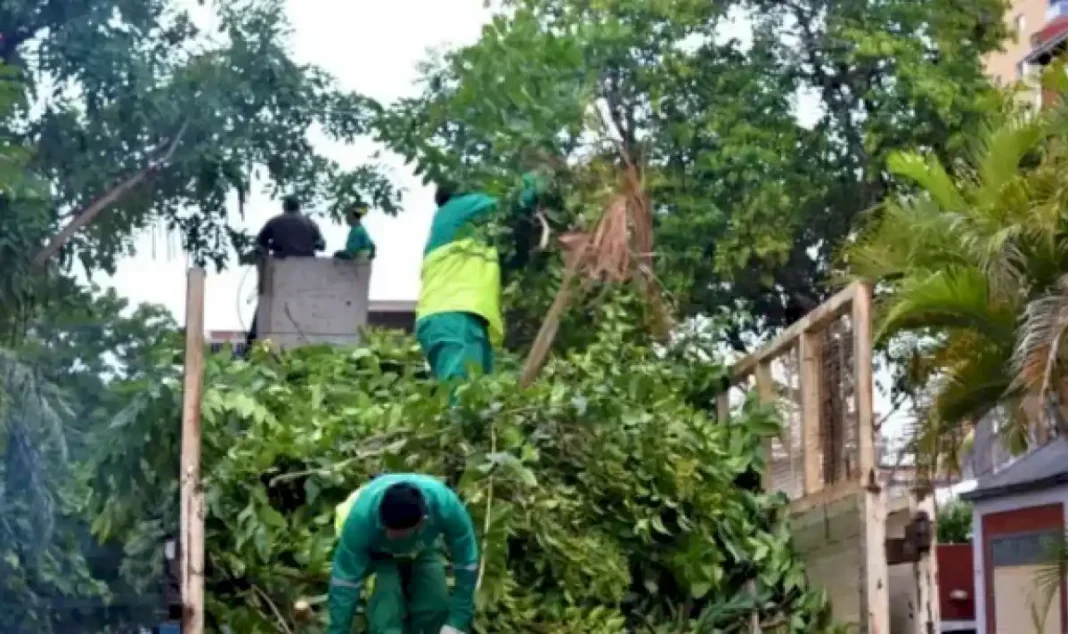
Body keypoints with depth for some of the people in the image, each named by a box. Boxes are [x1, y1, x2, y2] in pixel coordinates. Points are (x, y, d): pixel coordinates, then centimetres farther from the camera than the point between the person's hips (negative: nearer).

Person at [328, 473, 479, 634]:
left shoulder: (444, 506, -41)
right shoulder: (362, 517, -43)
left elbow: (466, 562, -28)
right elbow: (345, 580, -36)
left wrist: (457, 621, -27)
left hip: (421, 549, 2)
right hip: (378, 553, -2)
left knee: (436, 604, -11)